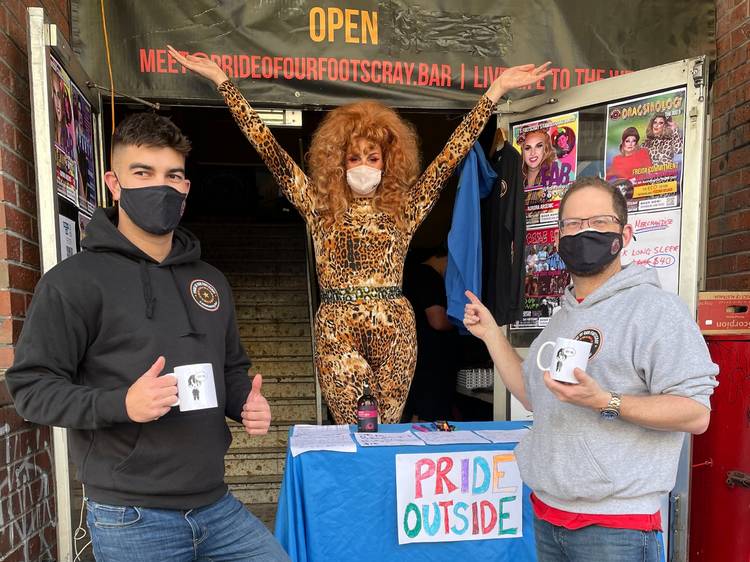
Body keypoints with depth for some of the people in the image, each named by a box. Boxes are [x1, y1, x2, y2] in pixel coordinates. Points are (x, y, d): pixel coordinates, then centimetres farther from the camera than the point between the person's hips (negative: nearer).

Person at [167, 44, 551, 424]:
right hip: (337, 330, 0)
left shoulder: (404, 207, 8)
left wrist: (496, 89, 4)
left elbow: (452, 153, 6)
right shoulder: (320, 206, 7)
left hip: (394, 329, 1)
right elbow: (270, 151, 5)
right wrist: (221, 80, 5)